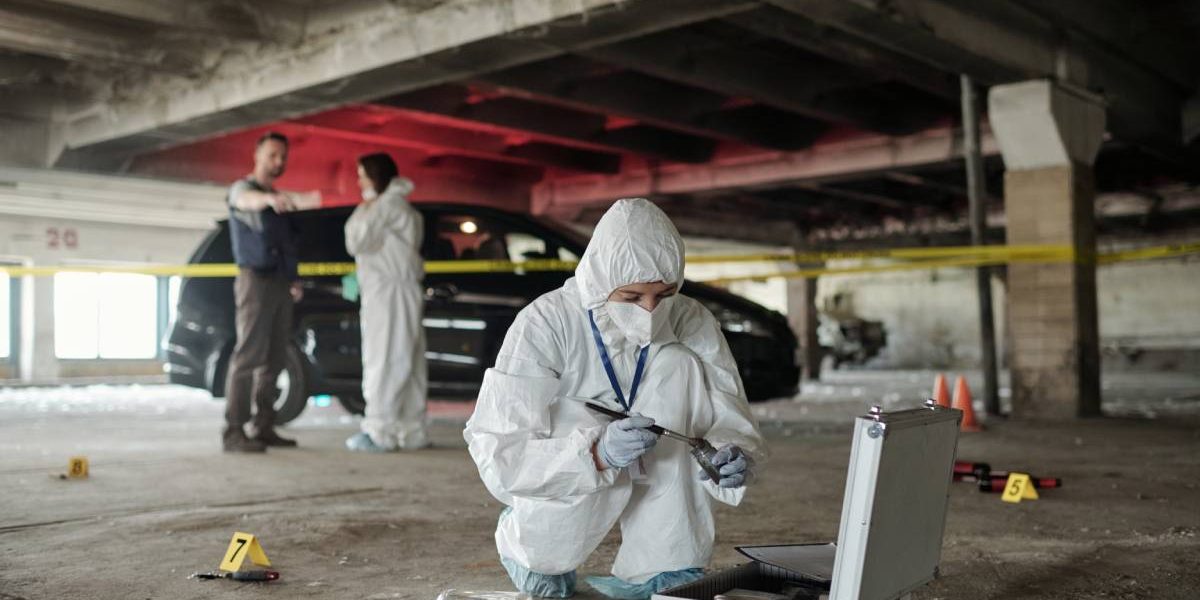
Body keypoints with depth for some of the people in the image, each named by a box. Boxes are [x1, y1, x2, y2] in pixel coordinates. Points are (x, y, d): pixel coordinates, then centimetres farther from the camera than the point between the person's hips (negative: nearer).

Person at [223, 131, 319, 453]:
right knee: (248, 354, -13)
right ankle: (234, 432, -15)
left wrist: (294, 279, 10)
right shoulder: (242, 188, 0)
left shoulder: (280, 199, 22)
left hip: (280, 283, 7)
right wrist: (270, 198, -50)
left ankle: (264, 428, 7)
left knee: (274, 359, 4)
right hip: (255, 279, -7)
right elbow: (249, 201, -27)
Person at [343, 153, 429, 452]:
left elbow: (357, 242, -13)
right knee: (404, 365, 8)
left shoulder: (389, 203, -9)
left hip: (391, 293, -10)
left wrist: (364, 209, -2)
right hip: (384, 293, 10)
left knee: (384, 362, -10)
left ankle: (379, 431, -10)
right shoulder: (397, 205, 24)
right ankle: (411, 432, 10)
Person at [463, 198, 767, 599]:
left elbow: (731, 421, -15)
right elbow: (498, 456, -28)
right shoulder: (545, 324, -25)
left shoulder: (691, 323, -16)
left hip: (654, 484, 3)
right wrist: (597, 453, -44)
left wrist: (734, 457, -39)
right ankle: (533, 547, 4)